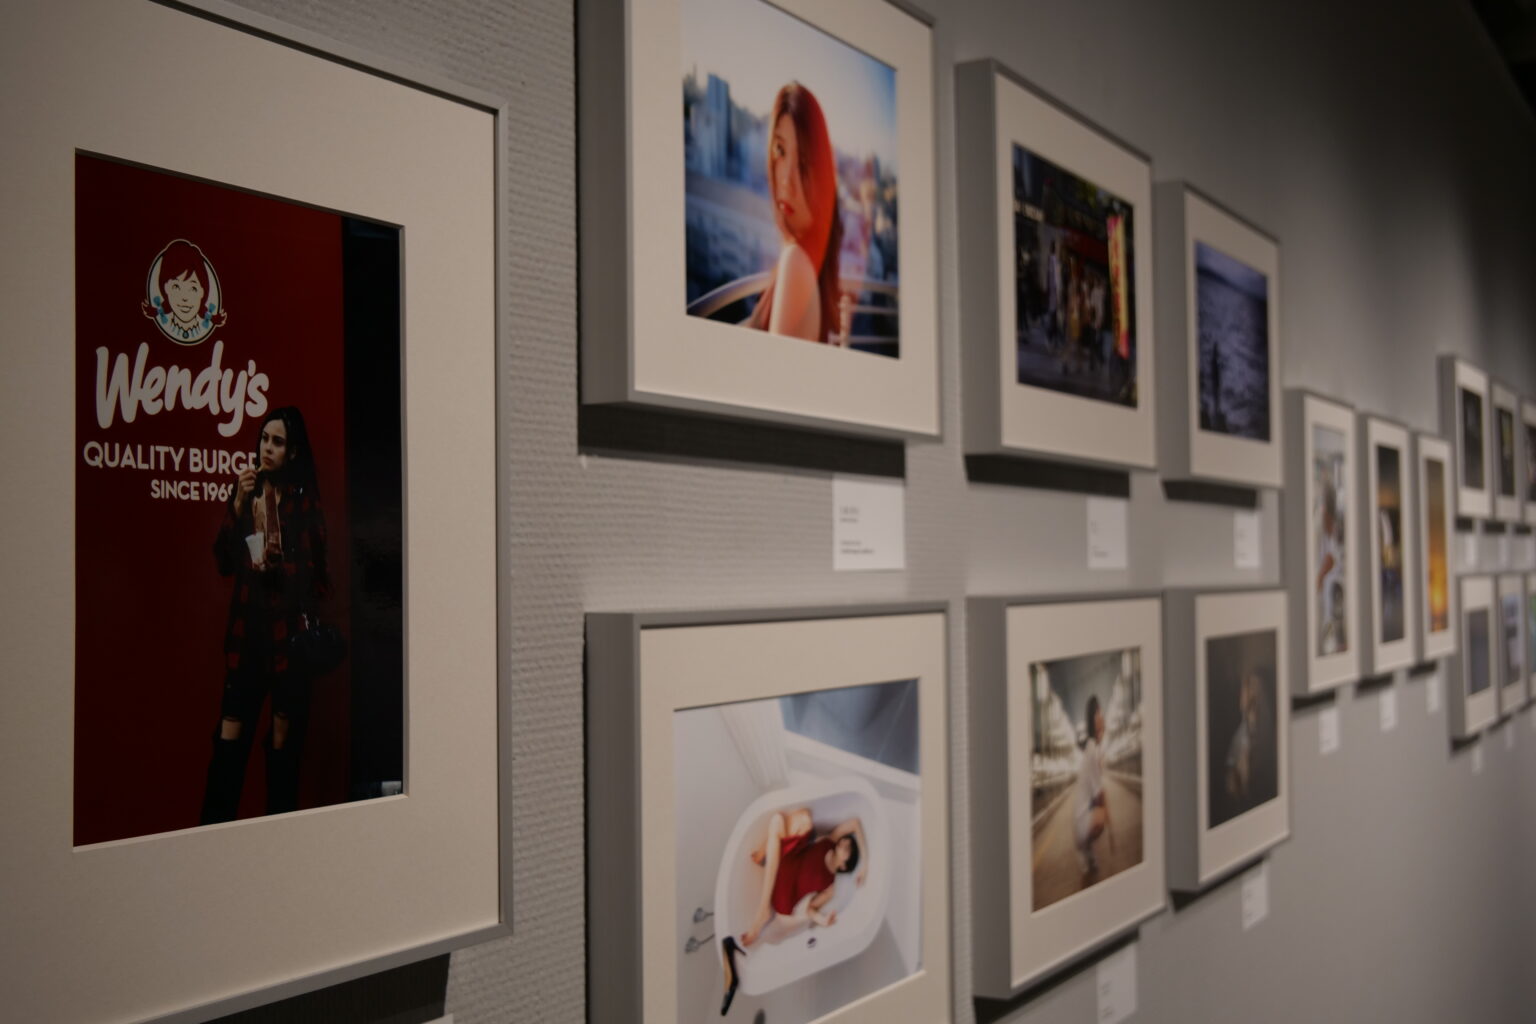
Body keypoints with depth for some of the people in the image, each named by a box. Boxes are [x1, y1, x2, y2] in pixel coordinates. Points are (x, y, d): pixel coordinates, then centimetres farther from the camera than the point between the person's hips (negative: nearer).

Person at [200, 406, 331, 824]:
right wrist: (238, 504, -5)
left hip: (289, 625, -3)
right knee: (231, 727, -2)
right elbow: (223, 561, 3)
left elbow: (316, 574, 2)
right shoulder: (247, 490, 11)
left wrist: (280, 566, -16)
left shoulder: (304, 500, 0)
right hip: (247, 625, 3)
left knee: (285, 726, 0)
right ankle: (214, 826, 3)